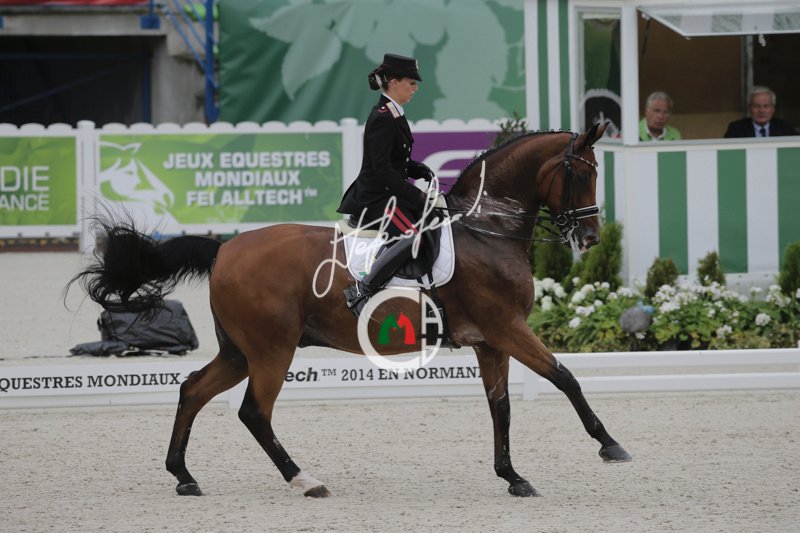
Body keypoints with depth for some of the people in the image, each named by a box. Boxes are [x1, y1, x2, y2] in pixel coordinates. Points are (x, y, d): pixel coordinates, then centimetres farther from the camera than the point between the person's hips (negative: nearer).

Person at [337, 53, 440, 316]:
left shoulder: (394, 116, 14)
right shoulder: (381, 119, -17)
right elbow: (383, 171, -23)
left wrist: (424, 172, 5)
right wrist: (419, 196, -22)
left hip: (391, 195, 11)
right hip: (375, 199, -11)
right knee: (412, 237, -31)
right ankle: (361, 291, -28)